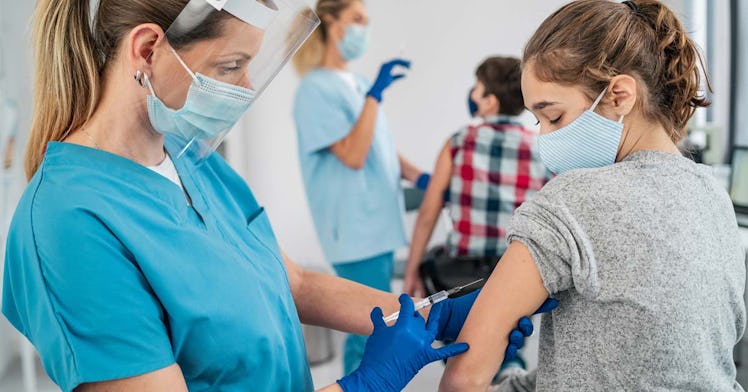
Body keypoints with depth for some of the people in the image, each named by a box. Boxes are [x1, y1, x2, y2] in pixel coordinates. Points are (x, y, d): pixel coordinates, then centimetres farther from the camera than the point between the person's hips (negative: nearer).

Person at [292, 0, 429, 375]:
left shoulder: (358, 84, 13)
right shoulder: (316, 89, -11)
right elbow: (353, 155, -19)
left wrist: (419, 177, 1)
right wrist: (375, 94, -21)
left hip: (379, 222, 8)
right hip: (355, 228, -8)